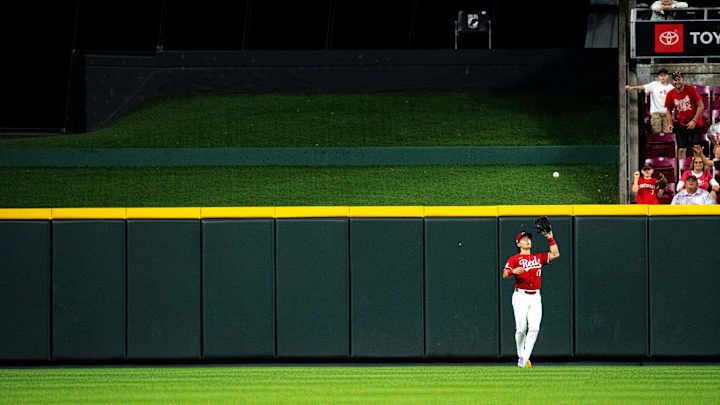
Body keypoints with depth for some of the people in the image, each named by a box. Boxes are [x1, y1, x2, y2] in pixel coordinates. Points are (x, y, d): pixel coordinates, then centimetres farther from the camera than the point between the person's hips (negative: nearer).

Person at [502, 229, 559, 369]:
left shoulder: (538, 257, 17)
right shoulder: (514, 259, 3)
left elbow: (555, 254, 12)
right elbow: (505, 274, -9)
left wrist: (550, 239, 7)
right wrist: (513, 271, -30)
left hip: (535, 297, 4)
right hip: (521, 296, -4)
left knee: (534, 328, -10)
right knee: (521, 328, -8)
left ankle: (525, 359, -9)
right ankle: (521, 356, 10)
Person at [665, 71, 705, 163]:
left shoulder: (691, 90, -12)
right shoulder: (670, 94, -3)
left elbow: (701, 106, -9)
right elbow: (668, 110, 10)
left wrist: (694, 121, -15)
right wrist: (670, 123, -6)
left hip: (695, 125, -2)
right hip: (681, 126, 2)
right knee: (681, 150, -3)